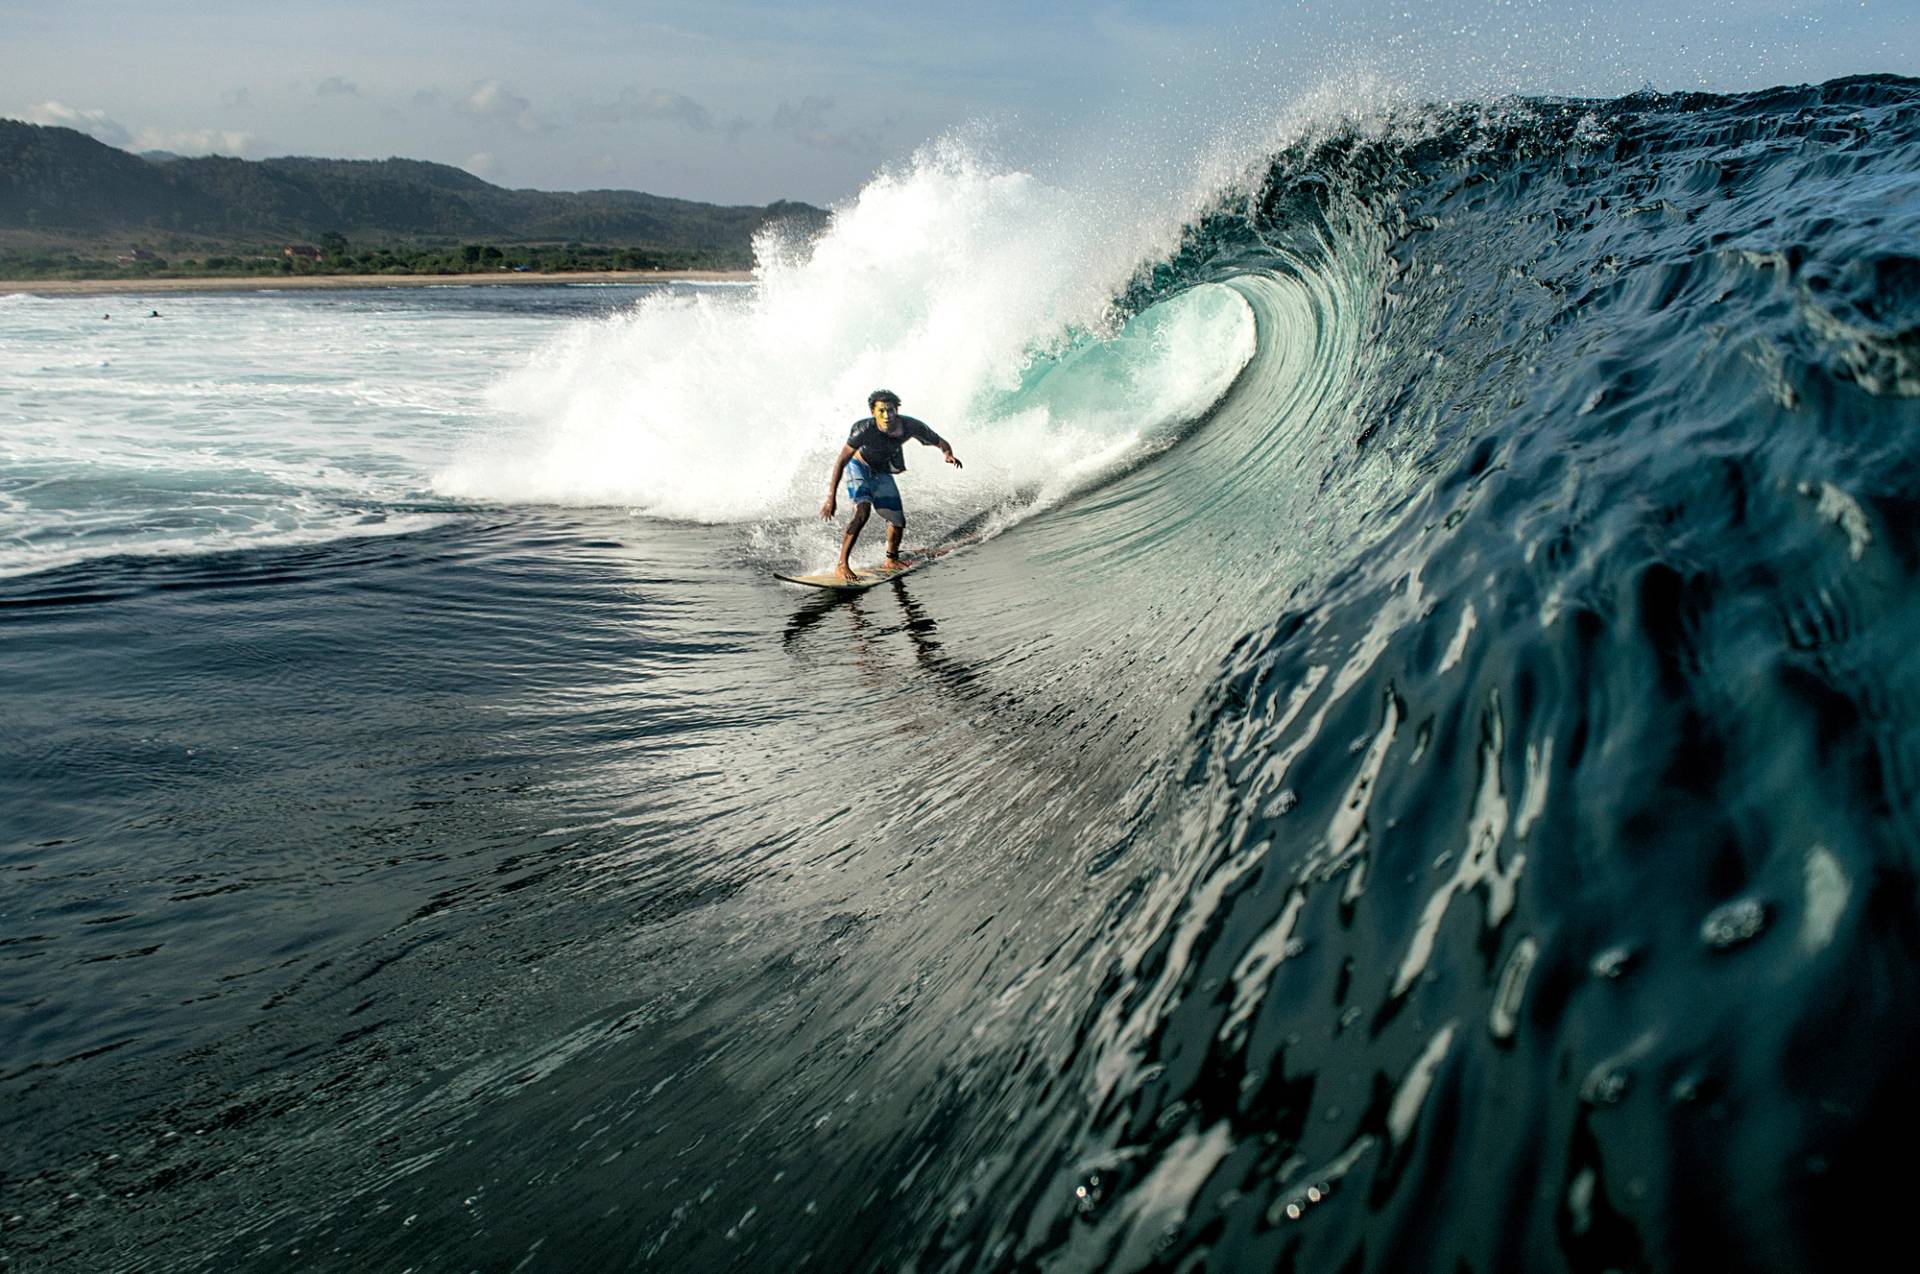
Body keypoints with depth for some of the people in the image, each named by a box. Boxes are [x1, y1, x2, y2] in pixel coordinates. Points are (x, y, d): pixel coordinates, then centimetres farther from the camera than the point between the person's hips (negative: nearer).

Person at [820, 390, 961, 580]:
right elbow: (841, 461, -32)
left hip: (882, 473, 5)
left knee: (898, 521, 7)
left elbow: (938, 442, -11)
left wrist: (948, 454, -36)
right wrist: (831, 497, -35)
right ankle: (841, 565, -25)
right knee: (862, 510, -29)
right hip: (859, 467, -5)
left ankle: (891, 560, 36)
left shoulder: (911, 426, -25)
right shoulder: (865, 429, -35)